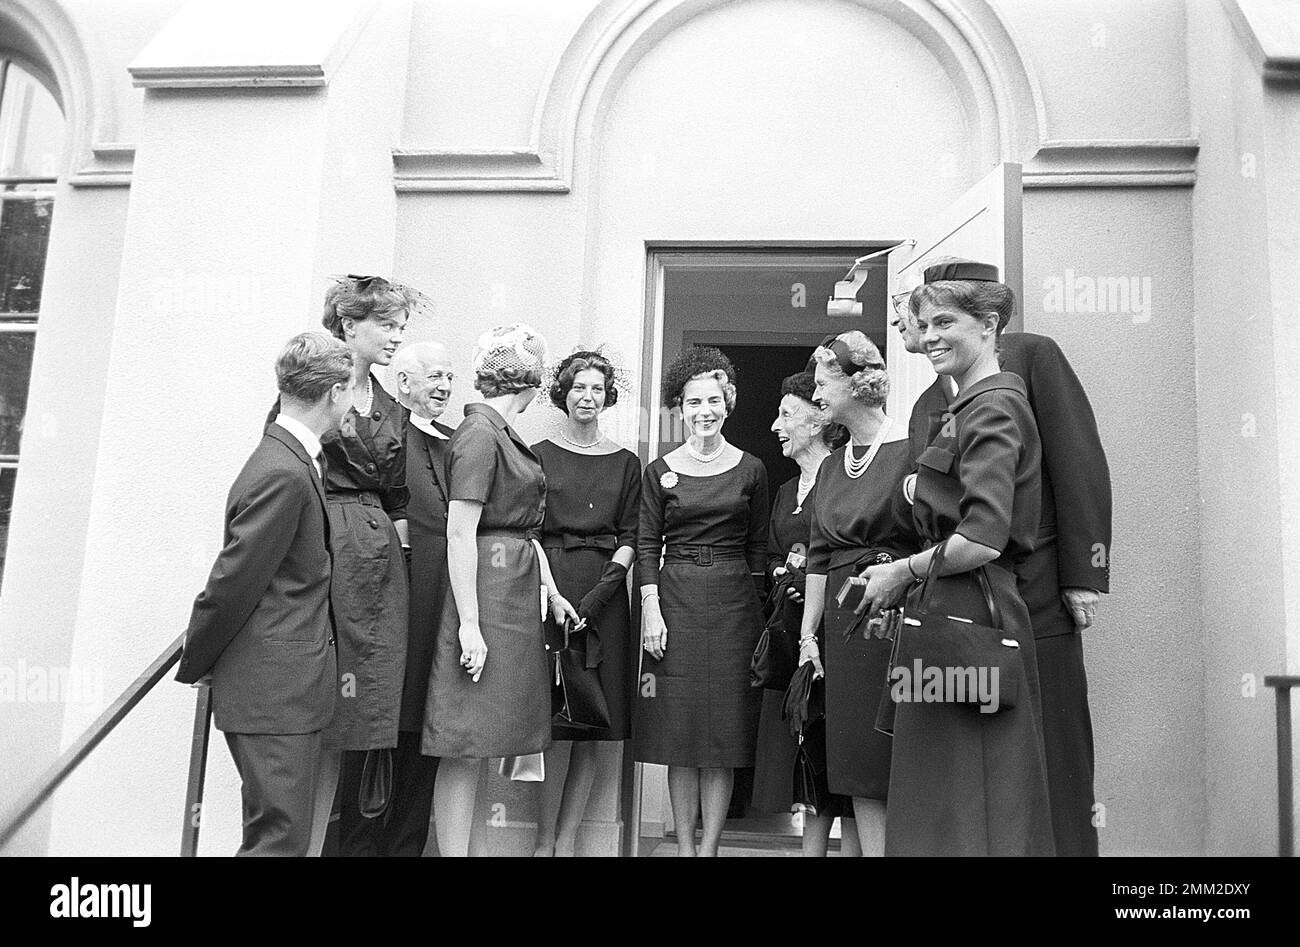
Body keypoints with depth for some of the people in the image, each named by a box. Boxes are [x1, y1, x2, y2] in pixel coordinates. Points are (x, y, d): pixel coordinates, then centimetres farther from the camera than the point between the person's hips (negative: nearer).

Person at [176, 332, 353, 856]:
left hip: (286, 688, 10)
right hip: (274, 691, -10)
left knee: (273, 829, 18)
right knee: (281, 836, -2)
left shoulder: (292, 459, 12)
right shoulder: (282, 474, -20)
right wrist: (191, 667, -6)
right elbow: (232, 583, -17)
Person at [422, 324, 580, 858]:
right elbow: (460, 534, -18)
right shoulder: (479, 434, -12)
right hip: (488, 591, -9)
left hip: (517, 592, 9)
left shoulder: (504, 434, 16)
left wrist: (550, 590, 15)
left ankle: (475, 846, 20)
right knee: (465, 746, -3)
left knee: (478, 746, 12)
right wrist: (468, 624, -20)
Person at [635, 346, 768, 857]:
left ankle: (710, 846, 12)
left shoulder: (750, 469, 5)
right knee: (680, 731, 4)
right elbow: (646, 545, 2)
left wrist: (755, 606, 3)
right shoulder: (660, 471, 3)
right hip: (675, 599, 0)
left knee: (725, 733, 3)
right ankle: (685, 845, 15)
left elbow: (758, 546, 8)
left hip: (734, 603, 1)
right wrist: (651, 609, -7)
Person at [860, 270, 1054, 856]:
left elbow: (984, 540, -22)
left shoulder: (991, 407, -12)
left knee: (969, 812, -1)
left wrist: (904, 572, -10)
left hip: (967, 618, -10)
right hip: (955, 614, 10)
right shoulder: (971, 406, 18)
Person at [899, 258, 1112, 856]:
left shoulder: (1031, 356, 3)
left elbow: (1080, 465, -4)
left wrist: (1084, 576, -10)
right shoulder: (927, 403, 19)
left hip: (1034, 595, -5)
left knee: (1050, 758, 1)